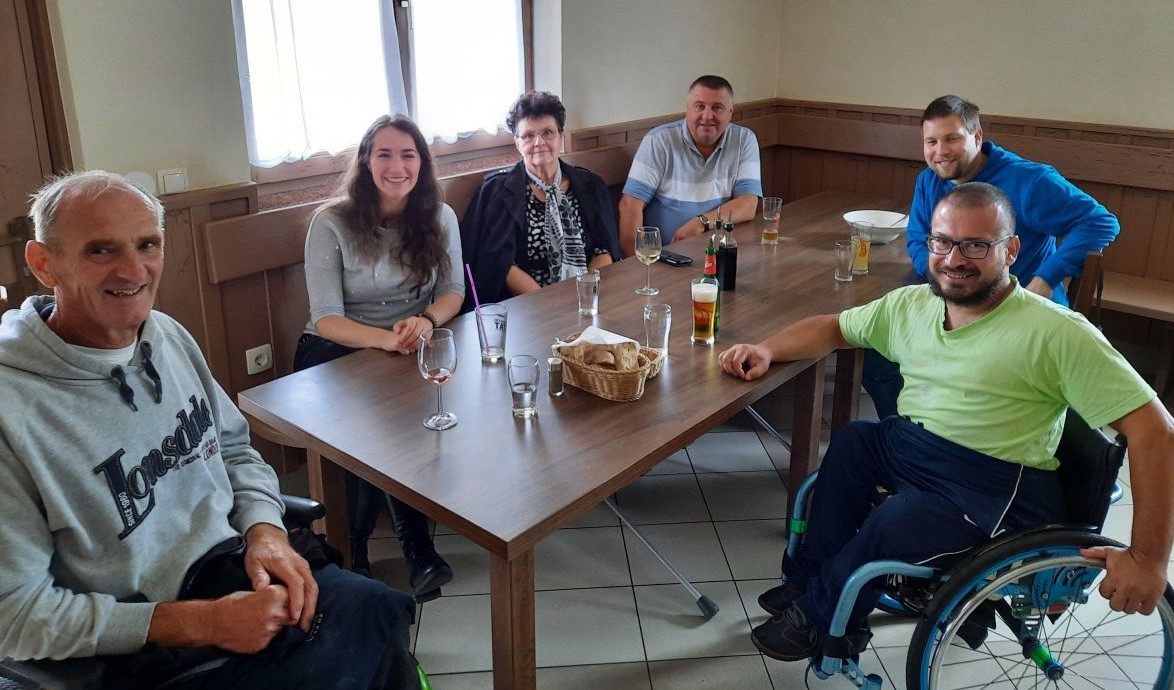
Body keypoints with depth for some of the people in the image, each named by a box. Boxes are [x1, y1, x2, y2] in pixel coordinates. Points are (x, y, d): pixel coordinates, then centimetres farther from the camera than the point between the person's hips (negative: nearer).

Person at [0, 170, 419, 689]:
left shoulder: (169, 336, 2)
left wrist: (265, 529, -7)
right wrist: (199, 623, -21)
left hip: (237, 569, 6)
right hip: (141, 645, -6)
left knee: (383, 614, -11)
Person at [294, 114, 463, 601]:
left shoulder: (439, 217, 1)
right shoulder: (331, 223, -10)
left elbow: (453, 291, 2)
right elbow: (325, 319, -13)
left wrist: (427, 320, -23)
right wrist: (387, 338, -33)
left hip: (414, 348, 3)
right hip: (337, 351, -2)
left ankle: (362, 543, -14)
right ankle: (415, 545, -14)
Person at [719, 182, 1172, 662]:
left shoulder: (1056, 333, -15)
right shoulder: (910, 304, 4)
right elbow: (833, 329, 17)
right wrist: (766, 350, -3)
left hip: (998, 488, -7)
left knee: (890, 527, -27)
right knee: (852, 441, -15)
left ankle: (818, 618, 2)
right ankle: (811, 578, 1)